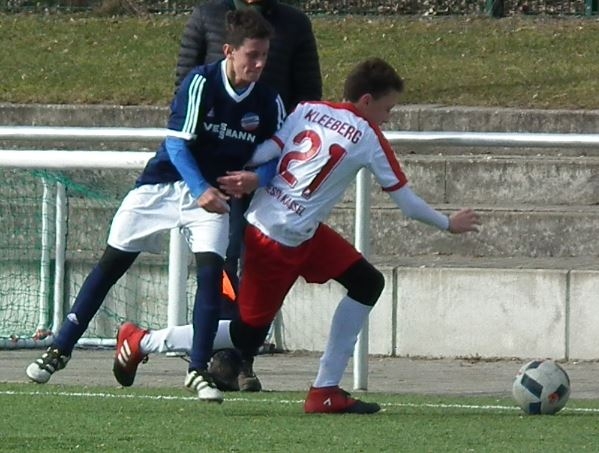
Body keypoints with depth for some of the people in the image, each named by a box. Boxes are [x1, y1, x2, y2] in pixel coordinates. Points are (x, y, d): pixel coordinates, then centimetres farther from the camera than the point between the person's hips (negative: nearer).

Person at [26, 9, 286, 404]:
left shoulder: (269, 102, -9)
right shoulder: (201, 82, -20)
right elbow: (177, 144, -22)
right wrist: (201, 189, -35)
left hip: (214, 193, 2)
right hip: (163, 182, -2)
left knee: (211, 270, -16)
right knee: (112, 264, 3)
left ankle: (199, 371, -8)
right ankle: (60, 349, 13)